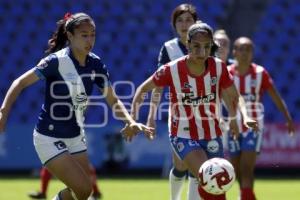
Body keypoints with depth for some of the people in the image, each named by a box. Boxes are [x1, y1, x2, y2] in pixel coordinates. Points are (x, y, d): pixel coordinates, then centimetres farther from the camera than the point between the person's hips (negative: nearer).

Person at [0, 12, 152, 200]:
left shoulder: (96, 64, -3)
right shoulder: (57, 61, -20)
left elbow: (113, 100, 2)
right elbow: (21, 83, -15)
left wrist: (131, 121, -15)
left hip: (76, 137, 7)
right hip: (50, 139, -7)